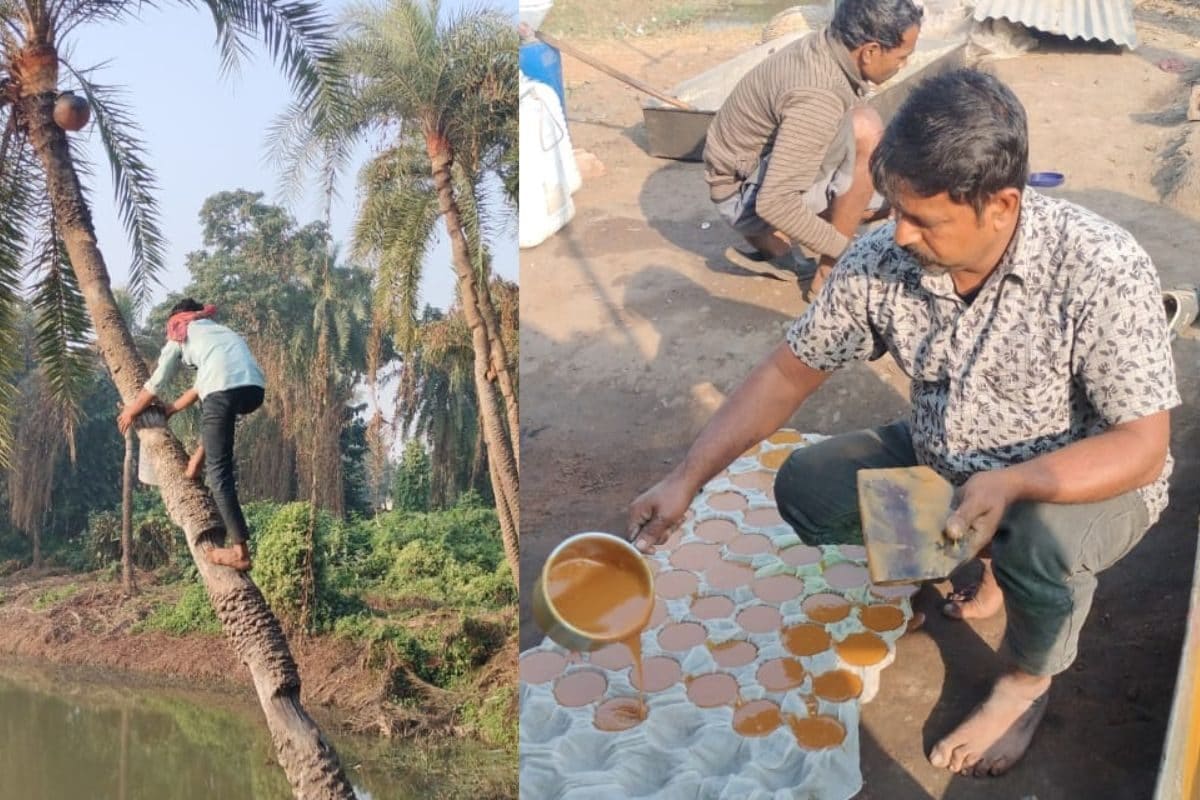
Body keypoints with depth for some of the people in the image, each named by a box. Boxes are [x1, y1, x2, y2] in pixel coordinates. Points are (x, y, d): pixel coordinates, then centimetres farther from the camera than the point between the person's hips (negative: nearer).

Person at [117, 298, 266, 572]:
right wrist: (170, 409, 52)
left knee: (220, 472, 0)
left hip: (225, 390, -5)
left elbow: (155, 386, 30)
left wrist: (130, 412, 46)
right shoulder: (221, 331, 39)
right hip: (255, 389, 6)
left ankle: (239, 550, -7)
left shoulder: (180, 336, 24)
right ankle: (199, 457, 27)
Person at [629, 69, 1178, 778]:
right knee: (805, 486, -11)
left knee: (1044, 541, -36)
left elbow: (1142, 446, -26)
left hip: (1081, 482, -4)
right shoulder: (881, 260, -18)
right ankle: (971, 575, 15)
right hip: (939, 463, 5)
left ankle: (1029, 679, 1)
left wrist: (1013, 483, -43)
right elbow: (788, 374, -7)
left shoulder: (1100, 268, -30)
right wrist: (687, 479, -14)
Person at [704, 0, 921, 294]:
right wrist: (844, 250, -24)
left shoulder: (825, 48, -5)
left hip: (770, 172, 9)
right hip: (747, 196, -9)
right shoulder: (818, 97, -31)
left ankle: (770, 243, 10)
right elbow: (774, 203, -34)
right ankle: (831, 273, -15)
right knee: (864, 130, -26)